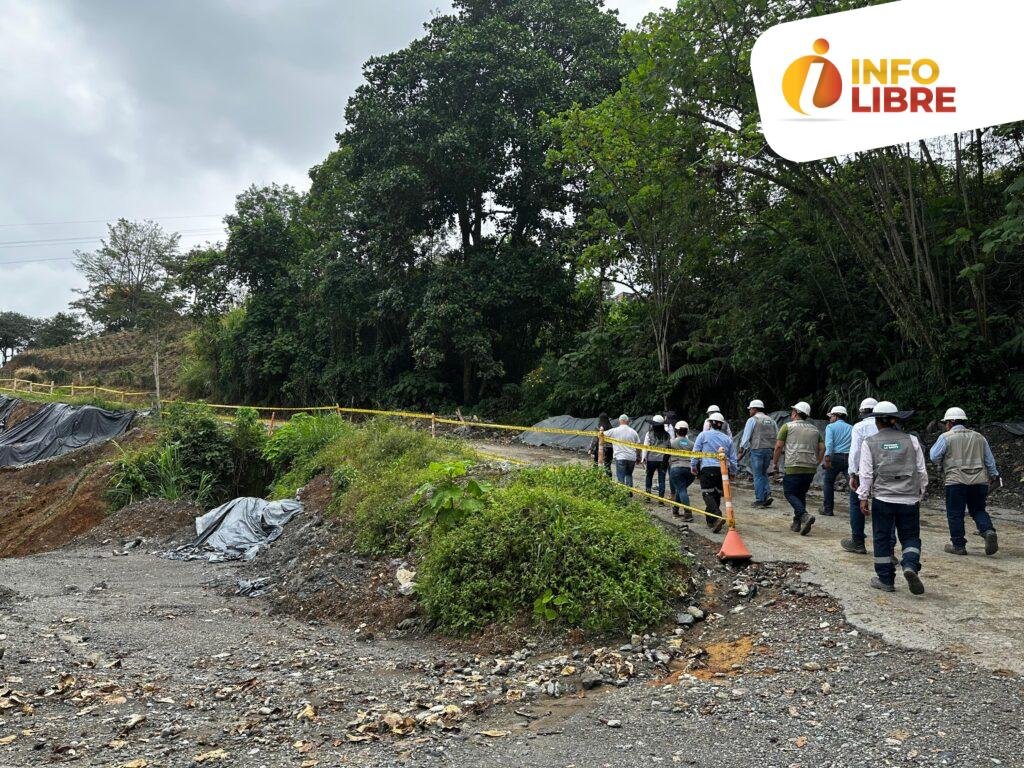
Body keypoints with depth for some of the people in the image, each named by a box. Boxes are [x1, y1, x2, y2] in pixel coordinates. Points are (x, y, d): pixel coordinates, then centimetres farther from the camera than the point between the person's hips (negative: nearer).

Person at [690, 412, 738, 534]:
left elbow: (695, 451, 1)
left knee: (708, 494, -5)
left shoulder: (703, 435, 3)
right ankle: (711, 521, 19)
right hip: (723, 470, 4)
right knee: (717, 495, 13)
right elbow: (733, 458, 16)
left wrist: (693, 466, 10)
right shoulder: (727, 439, 14)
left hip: (708, 469, -4)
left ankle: (718, 515, -27)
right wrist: (732, 472, 27)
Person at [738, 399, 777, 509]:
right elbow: (777, 437, 13)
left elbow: (746, 437, -7)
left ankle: (759, 500, 1)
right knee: (764, 473, 18)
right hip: (769, 450, 5)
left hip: (757, 450, -5)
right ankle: (767, 494, 2)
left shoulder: (752, 420, -5)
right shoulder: (771, 420, 12)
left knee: (758, 475, 1)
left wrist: (742, 451, 1)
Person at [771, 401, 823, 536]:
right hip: (811, 468, 5)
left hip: (794, 467, -5)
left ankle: (805, 516, -20)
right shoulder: (814, 429, 17)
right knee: (801, 494, 15)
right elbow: (822, 448, 13)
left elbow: (778, 446, -3)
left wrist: (775, 464, 6)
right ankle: (797, 524, 13)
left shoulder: (788, 426, 1)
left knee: (790, 493, 1)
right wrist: (816, 464, 20)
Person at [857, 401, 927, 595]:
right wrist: (920, 493, 18)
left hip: (882, 498, -1)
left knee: (882, 538, 8)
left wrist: (863, 498, 0)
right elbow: (922, 471, 8)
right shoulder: (911, 440, 6)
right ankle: (910, 566, -13)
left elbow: (866, 473, -4)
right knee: (910, 536, 13)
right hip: (909, 499, 2)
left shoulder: (870, 443, 0)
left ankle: (886, 580, 12)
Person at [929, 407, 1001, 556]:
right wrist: (994, 475, 29)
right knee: (978, 510, 17)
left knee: (955, 514, 4)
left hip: (956, 481, -5)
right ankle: (989, 531, -7)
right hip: (979, 481, 5)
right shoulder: (979, 437, 15)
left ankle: (958, 545, 6)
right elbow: (989, 459, 18)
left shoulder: (946, 437, -1)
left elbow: (934, 456, -3)